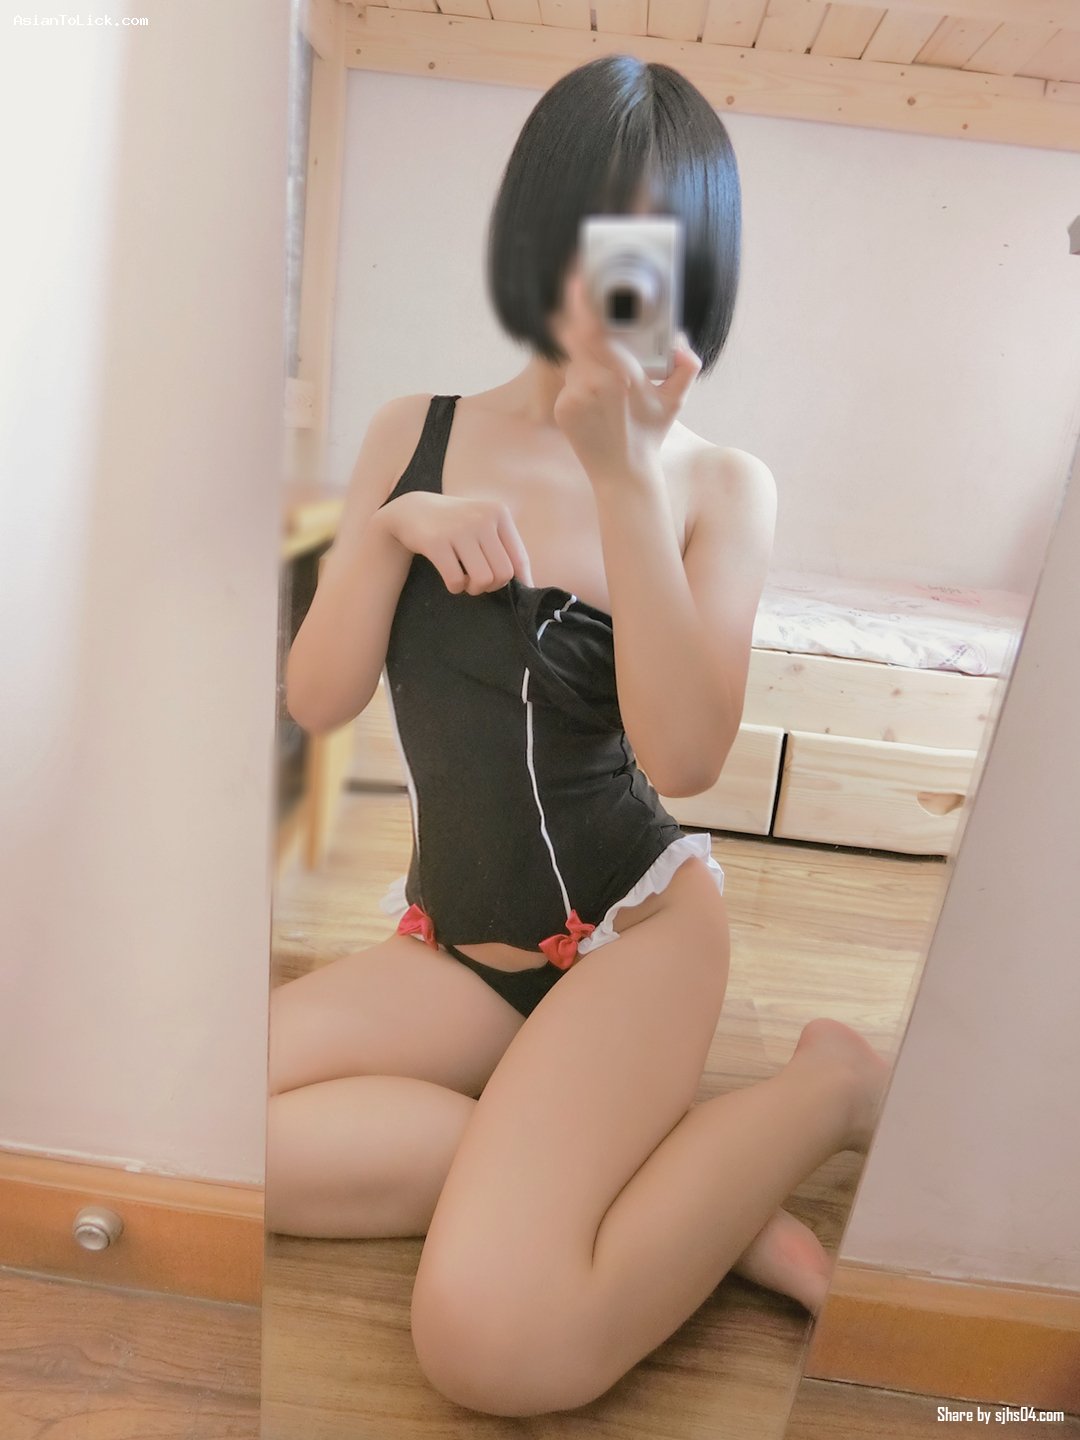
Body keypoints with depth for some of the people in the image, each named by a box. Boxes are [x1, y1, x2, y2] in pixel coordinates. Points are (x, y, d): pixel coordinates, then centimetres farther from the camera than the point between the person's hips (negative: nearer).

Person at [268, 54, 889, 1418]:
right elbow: (316, 703, -1)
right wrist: (392, 531, -17)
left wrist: (623, 475, -24)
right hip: (454, 943, 5)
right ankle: (660, 1187, -10)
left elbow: (685, 756, -20)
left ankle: (825, 1080, 0)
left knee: (492, 1338, -23)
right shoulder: (414, 435, 3)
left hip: (637, 925, -4)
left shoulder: (718, 484, -6)